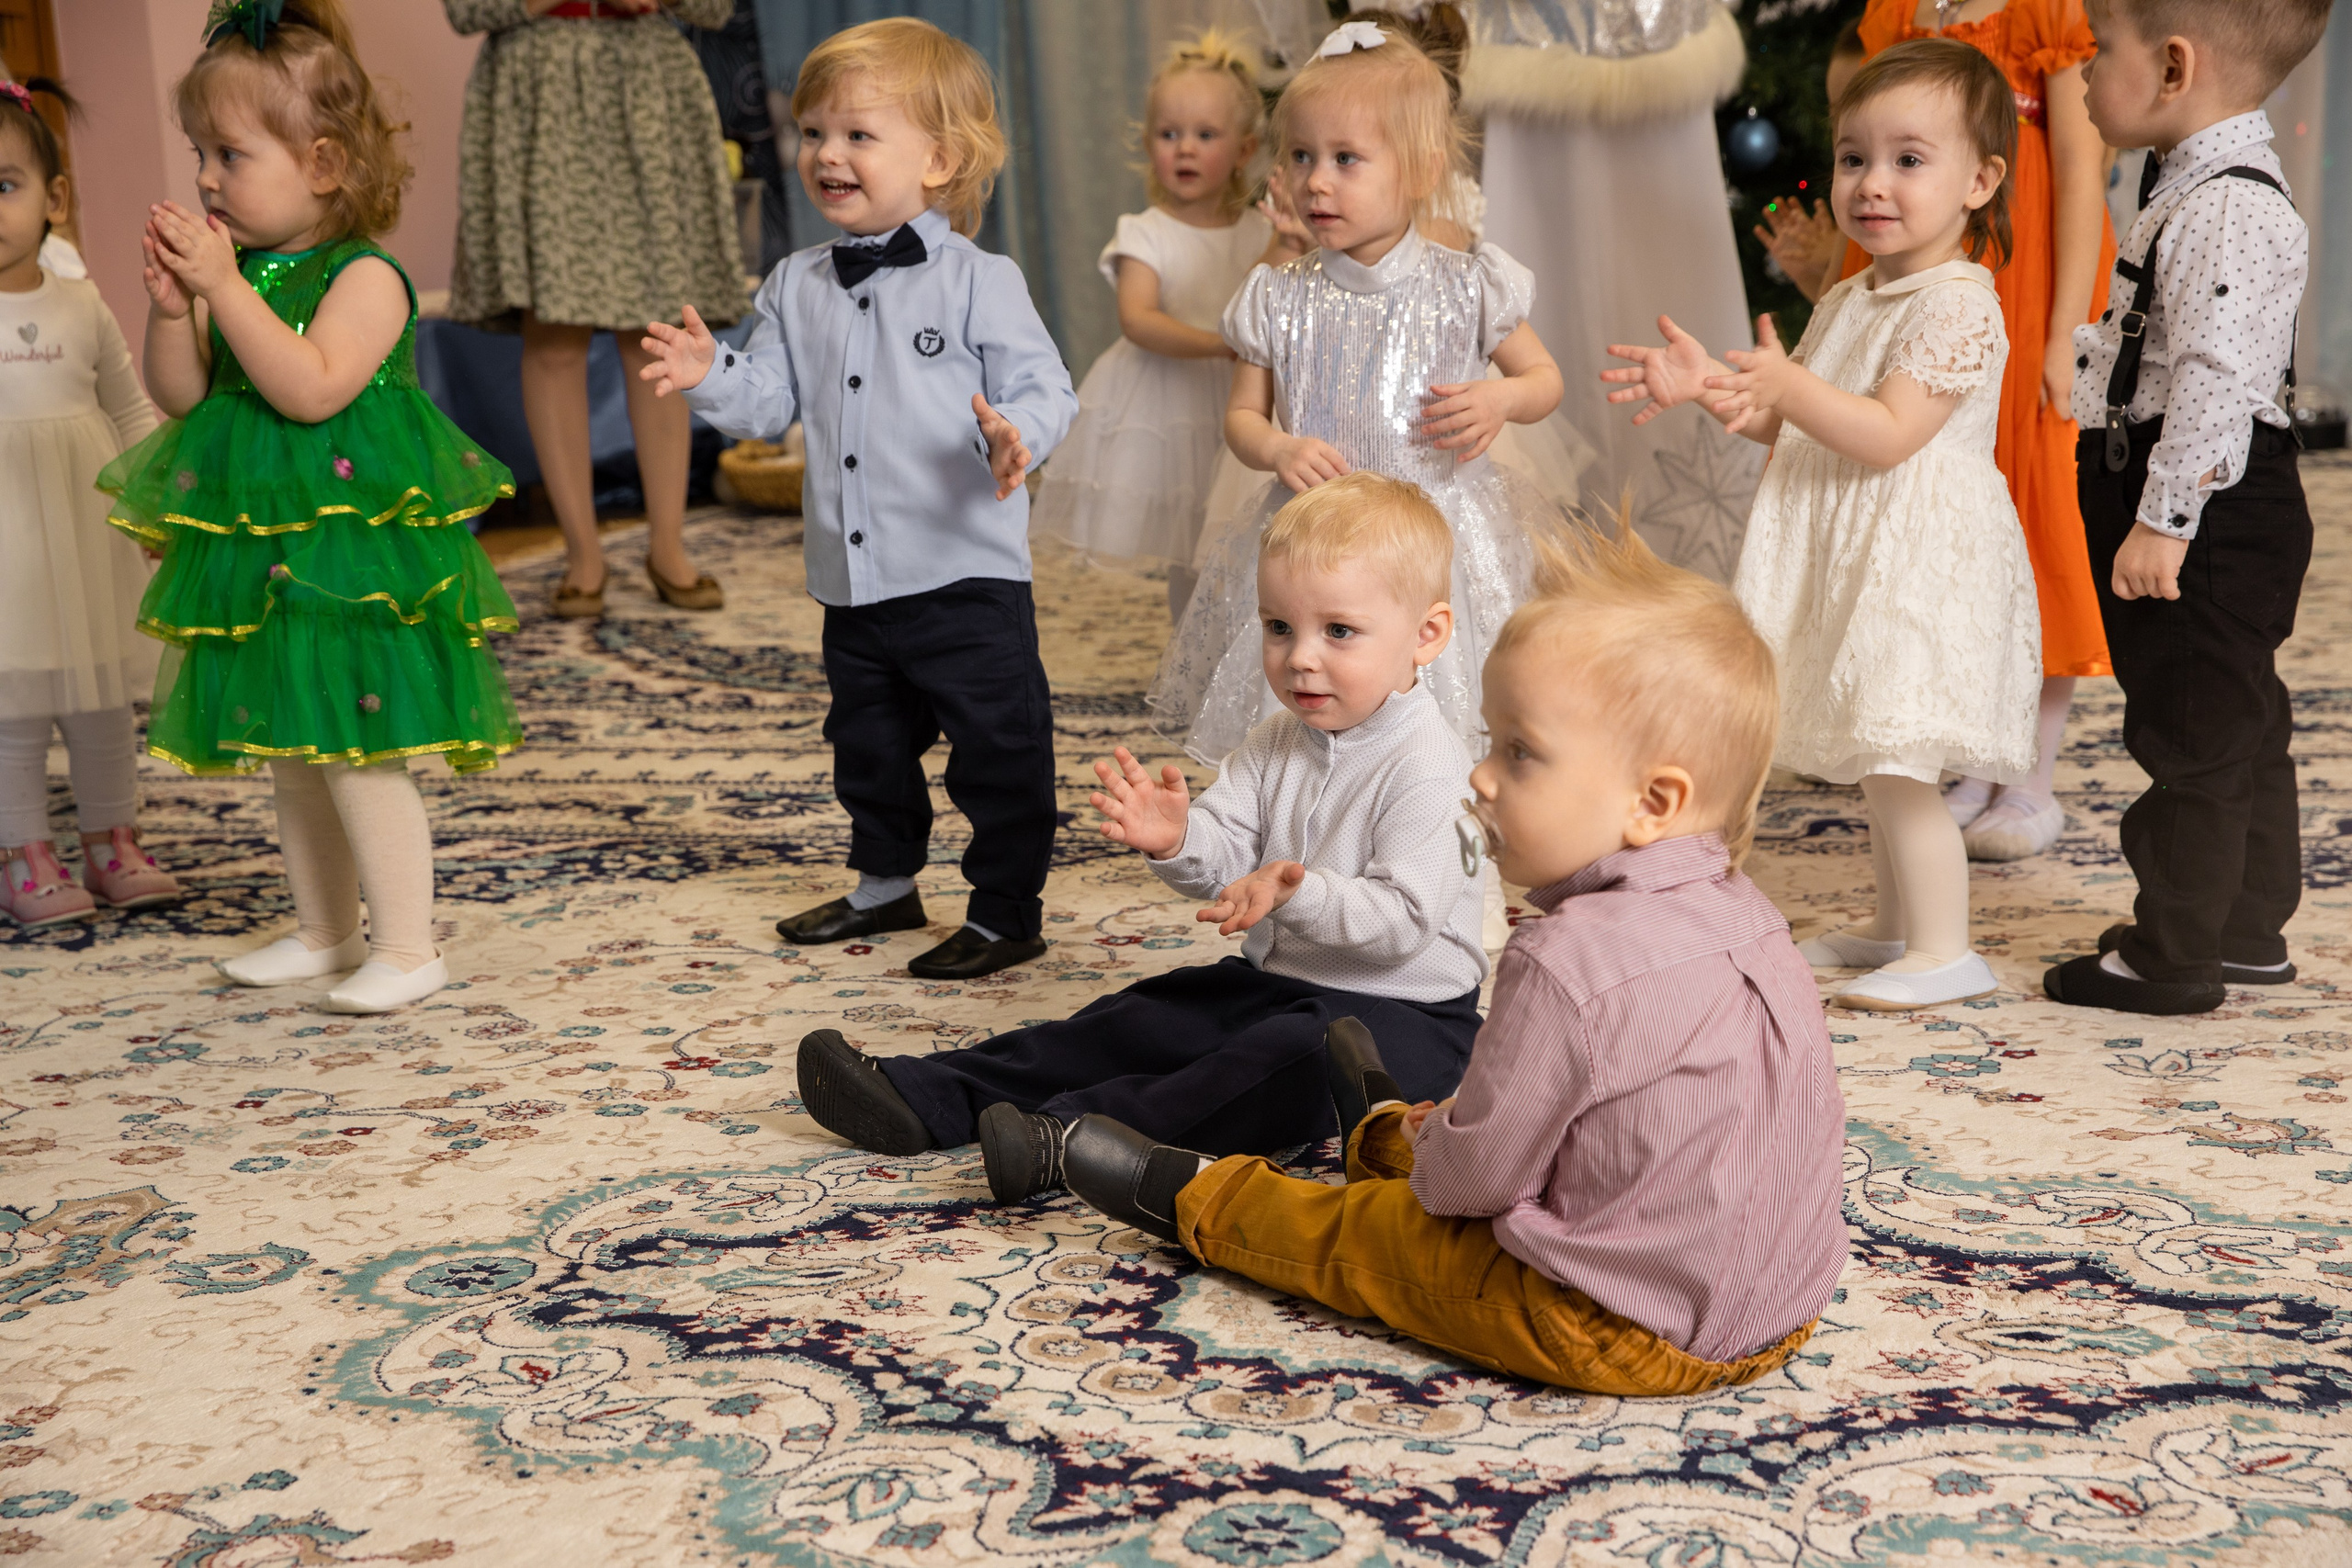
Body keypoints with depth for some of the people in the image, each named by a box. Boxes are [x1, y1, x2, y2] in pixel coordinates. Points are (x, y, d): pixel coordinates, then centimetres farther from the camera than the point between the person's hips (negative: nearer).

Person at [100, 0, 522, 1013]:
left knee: (357, 752, -7)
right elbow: (183, 397, 6)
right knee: (290, 750, 17)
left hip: (350, 559, -8)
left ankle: (406, 948, 5)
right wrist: (171, 308, -10)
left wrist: (226, 287, -26)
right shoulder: (245, 271, 8)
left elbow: (312, 389, -26)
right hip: (263, 555, 9)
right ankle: (324, 932, 31)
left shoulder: (364, 275, -13)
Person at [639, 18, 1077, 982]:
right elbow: (771, 400, 7)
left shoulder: (979, 283, -9)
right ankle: (886, 884, 40)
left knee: (997, 747, 2)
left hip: (966, 573, -6)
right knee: (868, 743, 21)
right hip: (853, 580, 6)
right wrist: (711, 377, -11)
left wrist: (1015, 433, -33)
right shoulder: (799, 287, 7)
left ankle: (1007, 909, 16)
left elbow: (1043, 388, -12)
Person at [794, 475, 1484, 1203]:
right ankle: (925, 1096, -6)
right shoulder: (1275, 744, 6)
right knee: (1136, 1020, -1)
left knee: (1302, 1056, -35)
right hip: (1272, 981, 8)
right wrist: (1178, 838, -25)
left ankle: (1074, 1134, -46)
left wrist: (1301, 895, -42)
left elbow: (1405, 917, -26)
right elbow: (1224, 855, -1)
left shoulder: (1429, 771, -19)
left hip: (1402, 1013, -8)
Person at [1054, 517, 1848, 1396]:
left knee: (1353, 1231, 11)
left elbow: (1475, 1178, -19)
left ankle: (1187, 1195, 35)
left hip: (1631, 1333, -8)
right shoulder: (1745, 915, 0)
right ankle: (1383, 1130, 61)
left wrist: (1430, 1154, 8)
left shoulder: (1571, 960, -28)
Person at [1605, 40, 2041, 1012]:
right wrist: (1707, 385, 4)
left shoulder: (1957, 304, -14)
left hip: (1919, 567, -9)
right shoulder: (1846, 303, 15)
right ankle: (1896, 924, 31)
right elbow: (1787, 428, 18)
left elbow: (1890, 434, -23)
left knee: (1894, 763, -10)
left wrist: (1787, 386, -31)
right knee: (1876, 763, 17)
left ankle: (1944, 952, 0)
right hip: (1852, 564, 9)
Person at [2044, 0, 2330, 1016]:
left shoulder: (2228, 213, -22)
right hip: (2210, 517, 11)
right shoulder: (2193, 191, 12)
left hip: (2210, 516, -11)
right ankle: (2250, 931, 30)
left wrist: (2163, 522, -26)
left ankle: (2174, 958, 10)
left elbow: (2216, 383, -27)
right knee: (2240, 726, 18)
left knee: (2192, 734, -1)